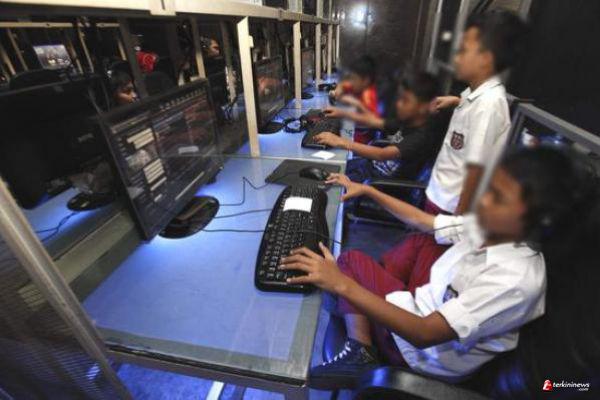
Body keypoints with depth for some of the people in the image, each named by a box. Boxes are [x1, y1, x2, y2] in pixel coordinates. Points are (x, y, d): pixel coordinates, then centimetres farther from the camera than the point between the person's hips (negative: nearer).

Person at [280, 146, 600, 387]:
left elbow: (425, 334, -35)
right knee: (352, 259, 2)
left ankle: (360, 355, -3)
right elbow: (422, 220, 1)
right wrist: (366, 190, 0)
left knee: (350, 261, -10)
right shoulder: (488, 226, -11)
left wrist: (342, 284, -41)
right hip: (423, 311, 7)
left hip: (429, 353, -7)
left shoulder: (515, 280, -32)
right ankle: (361, 352, -2)